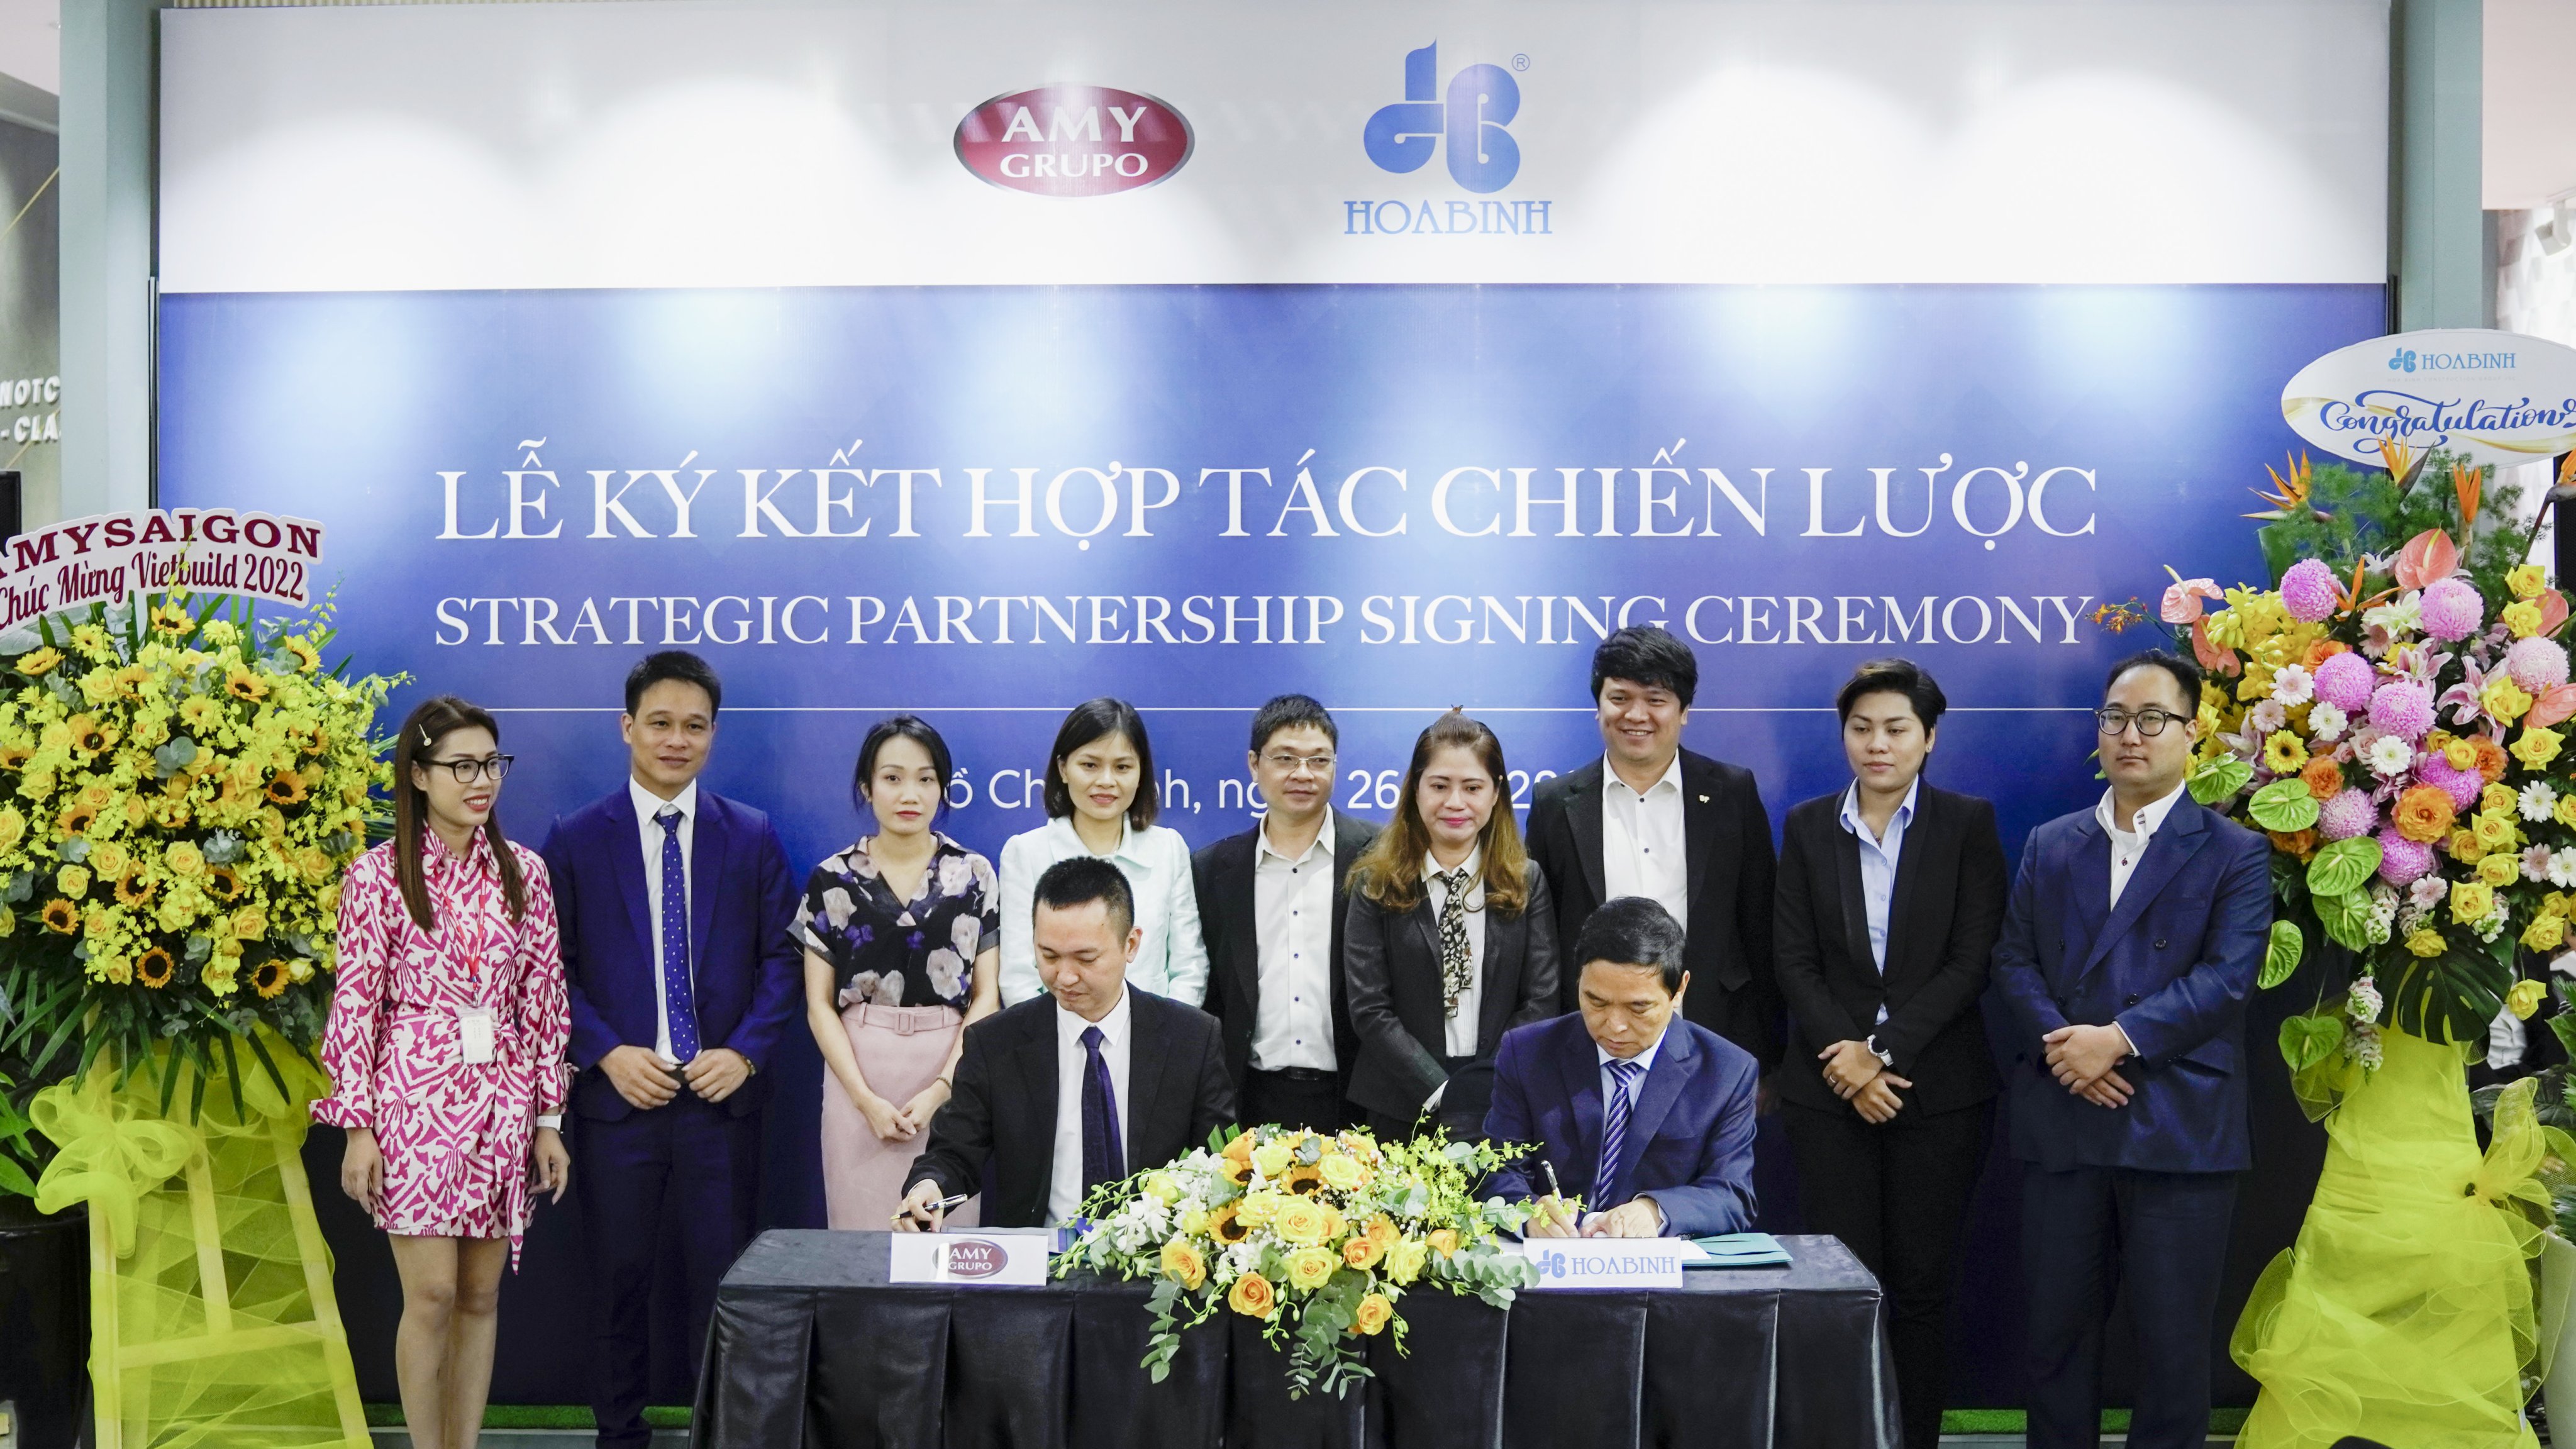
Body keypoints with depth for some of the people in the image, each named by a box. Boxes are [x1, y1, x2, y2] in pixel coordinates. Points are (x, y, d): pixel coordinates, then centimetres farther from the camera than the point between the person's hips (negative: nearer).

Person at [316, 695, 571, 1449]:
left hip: (502, 1103, 3)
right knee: (432, 1295, -4)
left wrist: (548, 1117, 6)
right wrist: (356, 1127, -7)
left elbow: (544, 997, 7)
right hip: (416, 1102, -3)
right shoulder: (378, 874, -4)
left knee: (481, 1296, 8)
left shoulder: (523, 871, 6)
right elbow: (355, 1004, -4)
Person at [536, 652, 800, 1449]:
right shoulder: (575, 839, 2)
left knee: (721, 1280, 4)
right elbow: (550, 968, 1)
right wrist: (606, 1054, -10)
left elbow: (780, 958, 4)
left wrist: (746, 1053, -9)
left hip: (721, 1093, 0)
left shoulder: (753, 837, 5)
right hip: (619, 1091, 0)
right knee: (619, 1279, 9)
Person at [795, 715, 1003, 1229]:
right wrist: (867, 1100, -9)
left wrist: (940, 1089, -10)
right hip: (860, 1075, 0)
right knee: (865, 1227, 2)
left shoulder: (974, 874, 4)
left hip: (951, 1075, 0)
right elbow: (819, 1004, 2)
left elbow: (987, 995, 1)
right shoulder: (833, 880, 3)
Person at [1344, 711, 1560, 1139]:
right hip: (1405, 1110, -1)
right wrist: (1441, 1091, -15)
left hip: (1503, 1104, 1)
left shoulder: (1526, 884, 4)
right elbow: (1369, 1009, -6)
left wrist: (1479, 1091, -13)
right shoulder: (1377, 886, 0)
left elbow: (1541, 1002, -1)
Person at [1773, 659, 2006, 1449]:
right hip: (1829, 1084, 1)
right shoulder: (1807, 828, 7)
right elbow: (1795, 960, 3)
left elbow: (1971, 960, -5)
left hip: (1937, 1085, -1)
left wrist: (1885, 1052, -12)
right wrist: (1840, 1054, -11)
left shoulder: (1969, 825, 2)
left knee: (1923, 1281, 3)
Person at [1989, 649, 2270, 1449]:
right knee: (2057, 1327, 9)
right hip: (2061, 1121, 3)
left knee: (2173, 1337, 4)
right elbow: (2012, 960, 7)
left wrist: (2117, 1040, -18)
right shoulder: (2050, 845, 14)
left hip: (2179, 1131, -3)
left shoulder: (2234, 851, 1)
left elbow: (2227, 976, -10)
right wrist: (2058, 1043, -11)